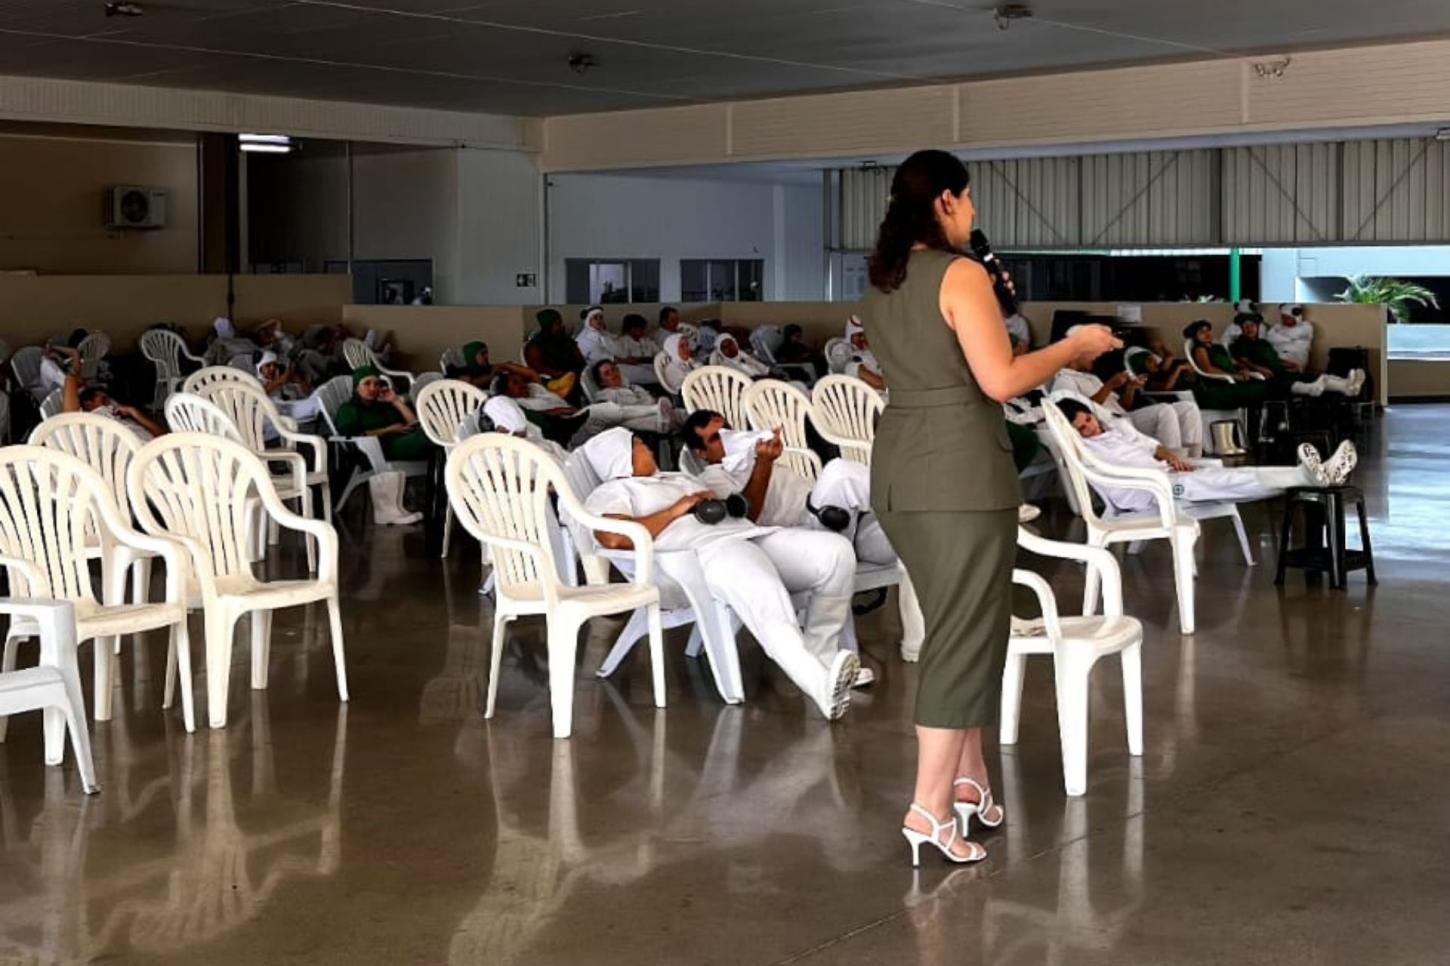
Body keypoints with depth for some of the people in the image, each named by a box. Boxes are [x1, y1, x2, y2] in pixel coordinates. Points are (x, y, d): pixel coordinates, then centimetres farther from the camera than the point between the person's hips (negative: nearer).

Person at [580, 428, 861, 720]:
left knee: (836, 550, -15)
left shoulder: (678, 478, 40)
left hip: (752, 535, 8)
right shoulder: (610, 493, 16)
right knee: (763, 593, -40)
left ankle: (821, 654, -9)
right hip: (706, 548, -8)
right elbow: (614, 538, -9)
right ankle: (821, 684, -53)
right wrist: (675, 510, -4)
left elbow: (746, 512, 38)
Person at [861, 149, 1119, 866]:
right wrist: (1072, 347, -3)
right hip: (961, 470, -8)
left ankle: (967, 777, 27)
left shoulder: (881, 283, 14)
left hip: (898, 469, 8)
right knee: (965, 635, -3)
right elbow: (1000, 380, -17)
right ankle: (929, 809, -5)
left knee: (955, 624, 19)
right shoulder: (961, 274, -11)